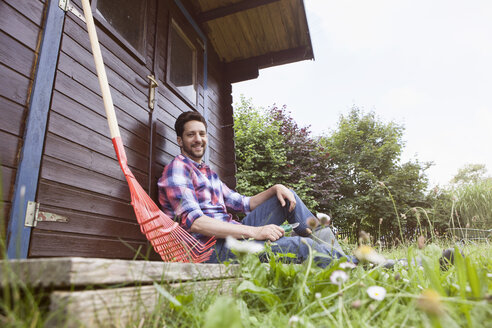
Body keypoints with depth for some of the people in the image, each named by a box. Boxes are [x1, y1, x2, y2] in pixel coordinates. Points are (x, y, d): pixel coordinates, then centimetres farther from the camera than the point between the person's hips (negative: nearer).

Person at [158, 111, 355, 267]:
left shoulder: (208, 173, 21)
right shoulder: (177, 168, -6)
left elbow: (244, 204, 21)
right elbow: (193, 221, -20)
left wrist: (275, 188, 2)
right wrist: (253, 231, -25)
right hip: (214, 248, -9)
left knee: (287, 197, 10)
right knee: (298, 246, -24)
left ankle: (322, 241, 9)